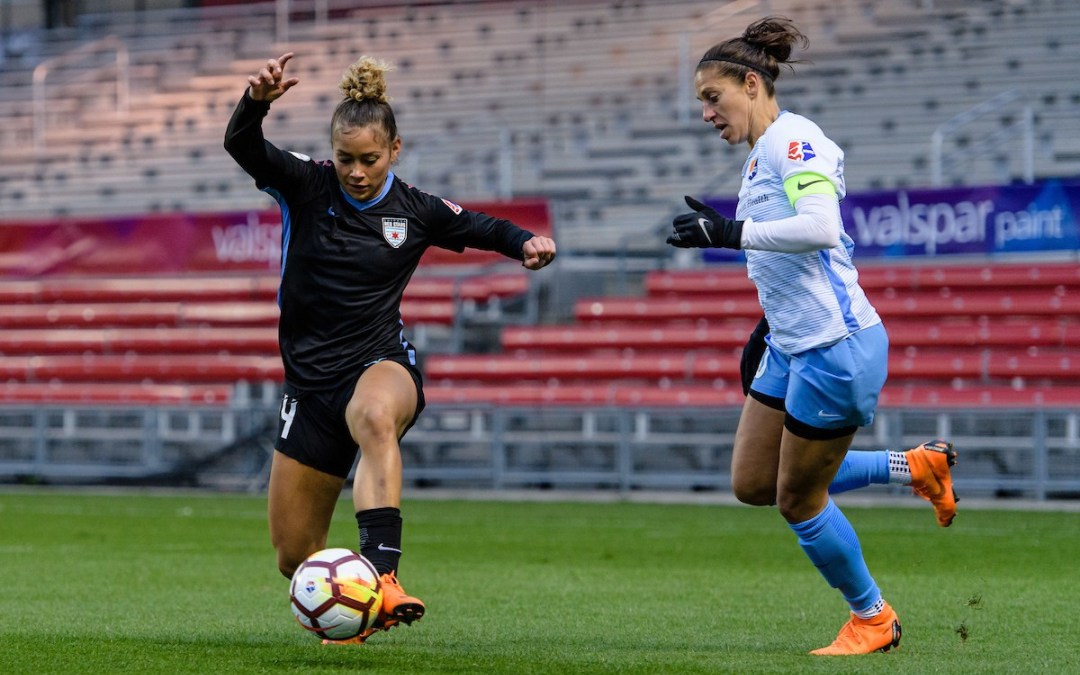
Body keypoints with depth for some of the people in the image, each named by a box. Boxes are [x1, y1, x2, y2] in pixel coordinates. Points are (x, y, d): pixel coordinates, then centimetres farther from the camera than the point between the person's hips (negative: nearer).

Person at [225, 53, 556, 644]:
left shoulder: (415, 212, 1)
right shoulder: (305, 186, -3)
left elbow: (480, 228, 18)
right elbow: (241, 147, -21)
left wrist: (526, 242, -4)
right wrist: (256, 102, -43)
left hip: (379, 364, -2)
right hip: (310, 382, 2)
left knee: (376, 417, -43)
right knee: (294, 557, 6)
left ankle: (382, 574, -55)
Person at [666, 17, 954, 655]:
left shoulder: (792, 138, -15)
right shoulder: (761, 155, 15)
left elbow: (821, 227, -32)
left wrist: (733, 232, -31)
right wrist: (766, 330, 25)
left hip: (835, 346, -10)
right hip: (792, 345, 10)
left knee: (798, 500, 0)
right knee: (753, 484, 12)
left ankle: (873, 619, 21)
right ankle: (916, 466, 19)